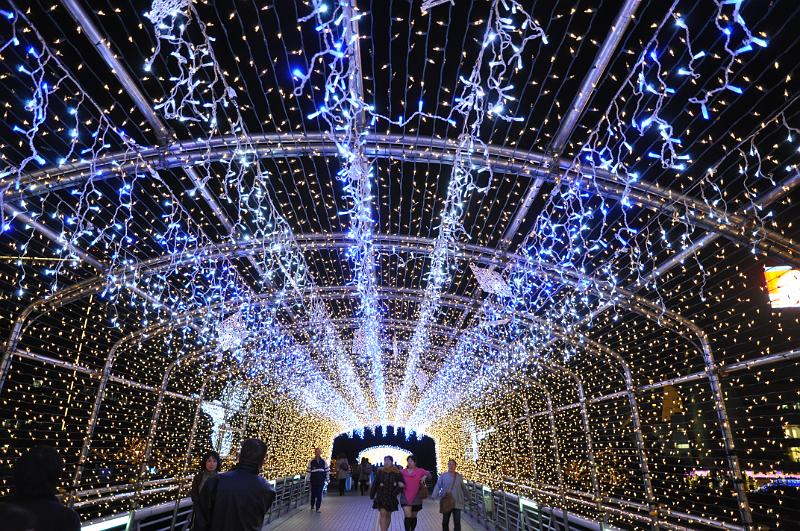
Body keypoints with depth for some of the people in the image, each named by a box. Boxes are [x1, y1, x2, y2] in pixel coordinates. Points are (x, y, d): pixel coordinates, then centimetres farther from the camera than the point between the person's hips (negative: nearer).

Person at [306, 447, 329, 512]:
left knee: (319, 494, -1)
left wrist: (327, 478, 7)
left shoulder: (323, 461, 3)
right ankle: (312, 506, 32)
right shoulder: (311, 461, -4)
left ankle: (317, 508, 7)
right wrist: (309, 479, -3)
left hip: (321, 480, 1)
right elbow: (309, 471, -1)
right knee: (313, 494, 9)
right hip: (314, 480, -1)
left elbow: (327, 470, 9)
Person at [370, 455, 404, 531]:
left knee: (388, 515, 12)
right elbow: (375, 483, 4)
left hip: (391, 497, 1)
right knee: (383, 514, -11)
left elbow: (401, 484, -3)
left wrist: (395, 492, -16)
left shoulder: (397, 473, -5)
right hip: (381, 496, -1)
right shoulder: (380, 471, -3)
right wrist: (372, 494, 8)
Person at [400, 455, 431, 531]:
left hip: (416, 498, 1)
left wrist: (425, 476, -9)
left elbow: (428, 474, 12)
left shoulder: (420, 471, 0)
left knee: (413, 516, 15)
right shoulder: (402, 472, 0)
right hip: (405, 498, -1)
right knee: (408, 516, -15)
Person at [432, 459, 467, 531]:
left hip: (457, 502, 1)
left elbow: (463, 487, 17)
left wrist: (465, 496, 22)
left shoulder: (459, 476, 6)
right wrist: (434, 496, -22)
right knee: (445, 521, 8)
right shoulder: (443, 476, -3)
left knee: (457, 522, 2)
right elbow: (438, 486, -10)